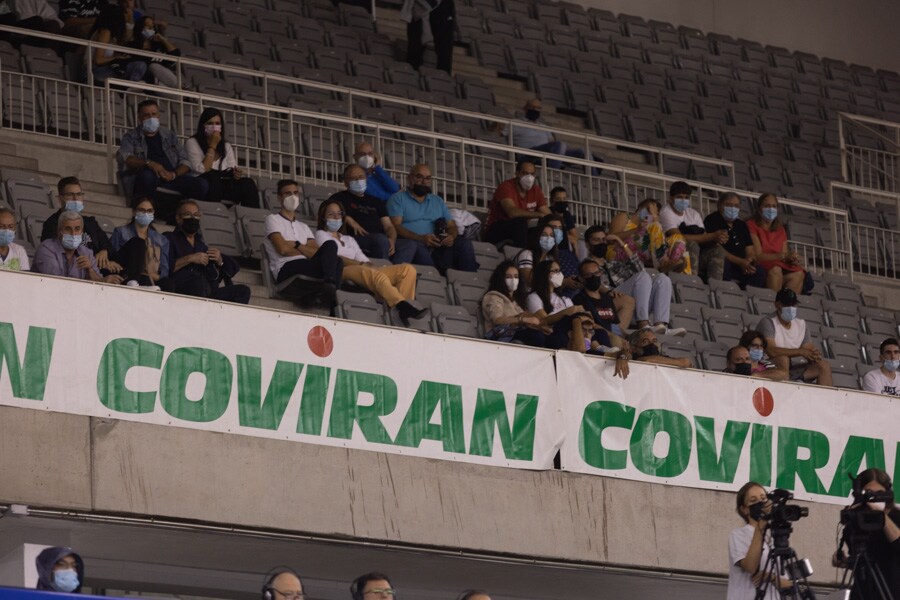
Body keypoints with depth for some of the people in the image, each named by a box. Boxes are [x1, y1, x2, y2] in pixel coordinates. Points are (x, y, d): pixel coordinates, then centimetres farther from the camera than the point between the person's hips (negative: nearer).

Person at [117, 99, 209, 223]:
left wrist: (174, 174, -7)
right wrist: (148, 163, -24)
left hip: (172, 178, 3)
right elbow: (124, 158, -6)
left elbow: (185, 162, 16)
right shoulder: (131, 137, 15)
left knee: (202, 185, -24)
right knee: (147, 175, -40)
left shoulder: (169, 135, 25)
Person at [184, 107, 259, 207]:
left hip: (222, 187, 4)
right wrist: (212, 146, -7)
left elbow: (232, 172, 11)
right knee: (212, 176, -37)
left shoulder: (226, 147, 20)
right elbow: (202, 170, -10)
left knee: (248, 183, -23)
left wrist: (236, 174, -14)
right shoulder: (192, 143, 3)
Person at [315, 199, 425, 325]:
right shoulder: (321, 235, 20)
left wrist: (367, 264, -4)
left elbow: (364, 260, 21)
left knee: (408, 269, -14)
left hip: (366, 271, 7)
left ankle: (403, 309, -36)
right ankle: (403, 306, -57)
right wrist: (359, 264, -9)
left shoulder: (349, 240, 38)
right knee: (375, 274, -40)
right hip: (342, 272, -7)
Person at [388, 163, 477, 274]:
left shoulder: (437, 201, 29)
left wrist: (451, 236, -6)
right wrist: (421, 238, -19)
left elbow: (452, 226, 22)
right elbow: (396, 226, -3)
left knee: (464, 242, -20)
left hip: (438, 247, 5)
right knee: (418, 248, -39)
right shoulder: (398, 198, 12)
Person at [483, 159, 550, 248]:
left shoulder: (535, 190, 5)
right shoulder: (506, 187, -15)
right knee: (520, 221, -34)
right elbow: (512, 212, -33)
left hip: (519, 232, 6)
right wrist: (540, 215, -34)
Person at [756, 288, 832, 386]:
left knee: (824, 366, -6)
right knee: (783, 358, -36)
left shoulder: (801, 325, 11)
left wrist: (815, 355, -20)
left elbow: (809, 349, 7)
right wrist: (800, 352, -29)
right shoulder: (768, 322, -11)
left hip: (791, 370, 7)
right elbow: (770, 350, -26)